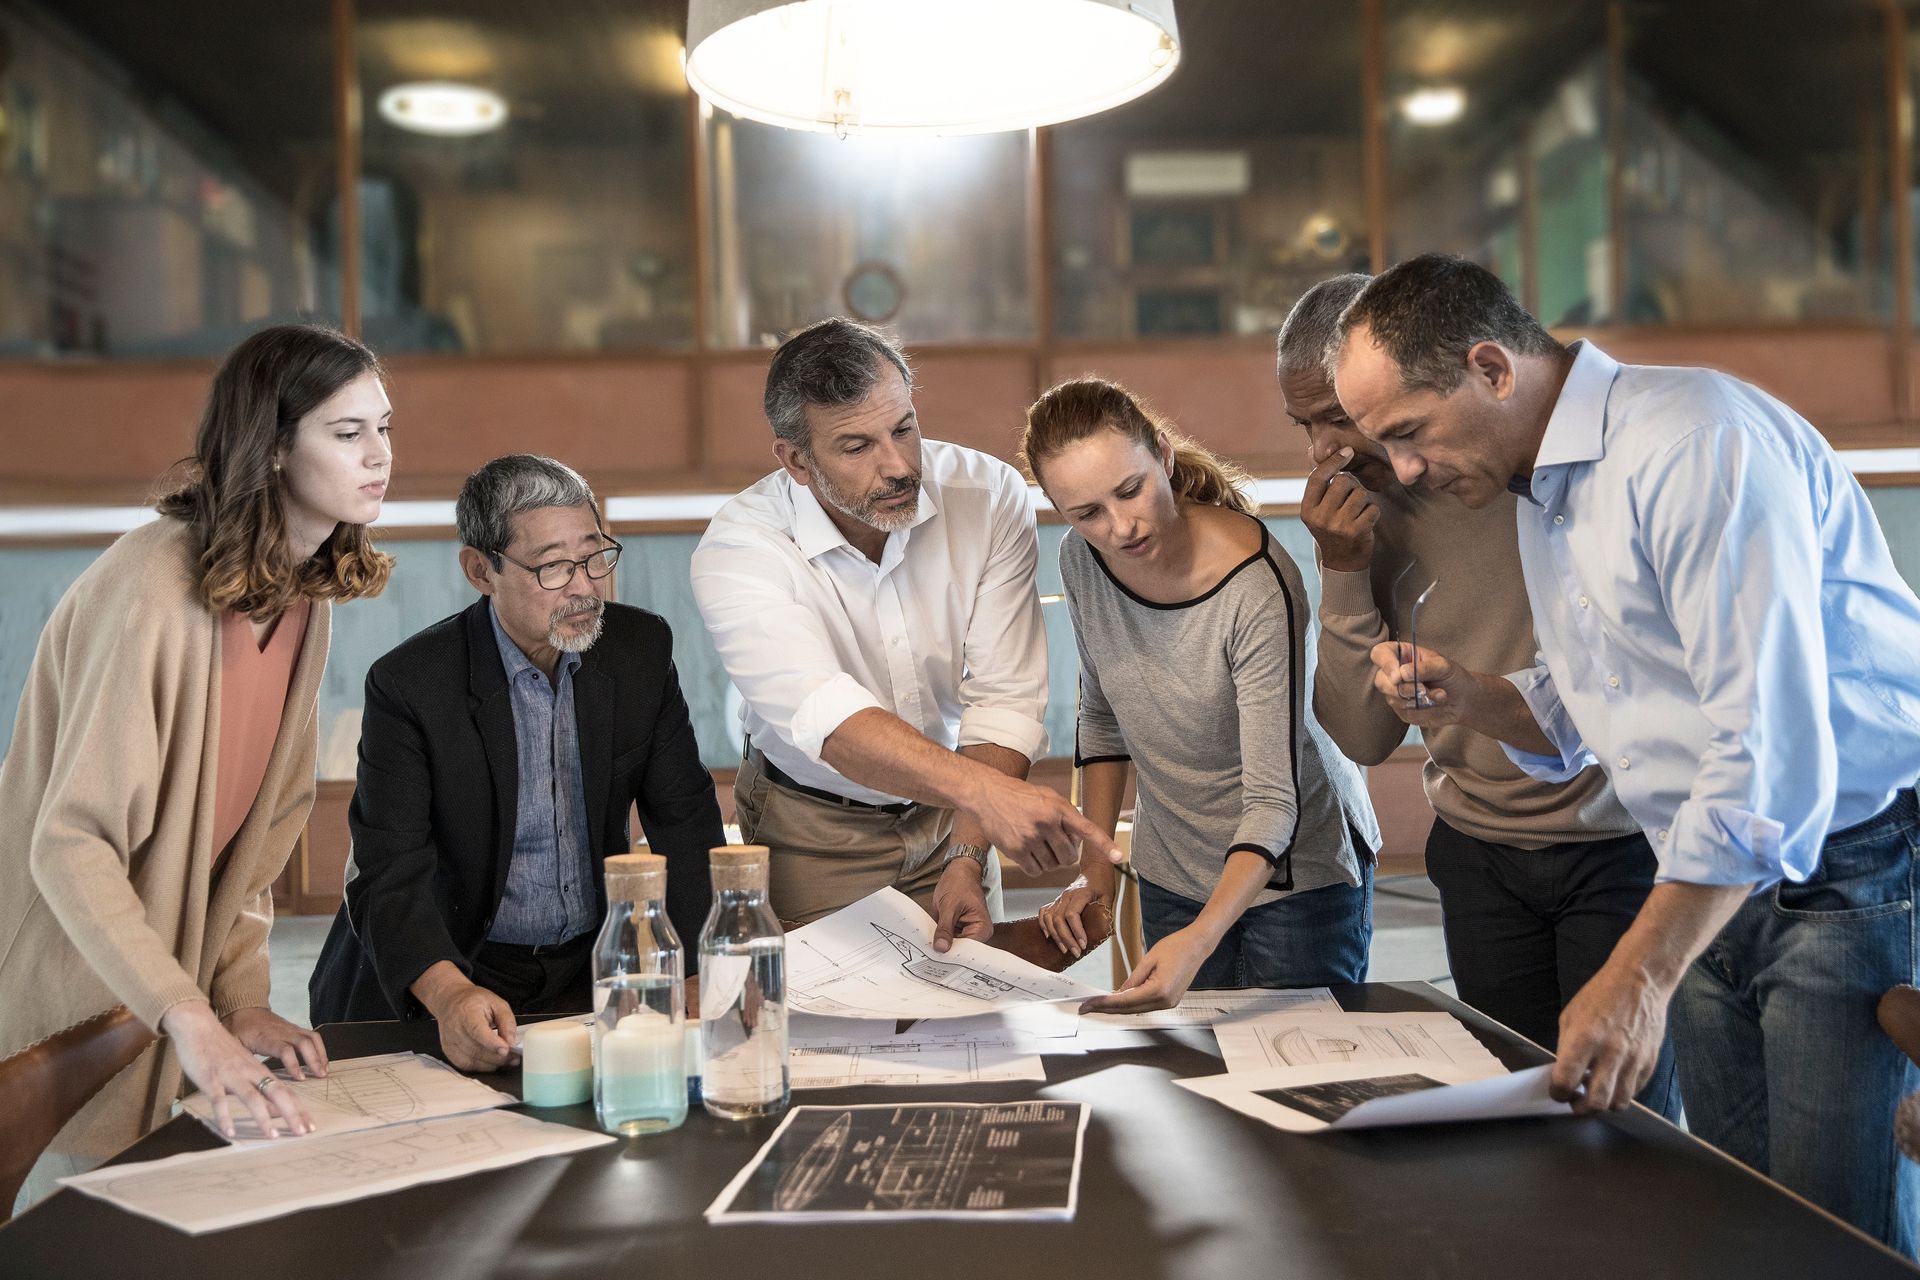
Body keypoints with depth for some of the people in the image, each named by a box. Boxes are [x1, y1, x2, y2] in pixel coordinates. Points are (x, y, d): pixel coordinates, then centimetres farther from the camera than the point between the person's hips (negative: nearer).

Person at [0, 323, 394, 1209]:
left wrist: (240, 997, -1)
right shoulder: (155, 590, -25)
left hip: (159, 980, 7)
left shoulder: (307, 595, 1)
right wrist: (190, 1020, -36)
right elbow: (72, 843, -28)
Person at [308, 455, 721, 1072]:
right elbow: (391, 874, -20)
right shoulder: (409, 684, -15)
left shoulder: (642, 647, -3)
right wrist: (449, 993, -39)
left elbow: (684, 818, 0)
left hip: (595, 969, 2)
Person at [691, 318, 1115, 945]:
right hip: (813, 829, -2)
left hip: (948, 812, 3)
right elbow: (824, 715, -40)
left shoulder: (990, 497, -18)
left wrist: (967, 860, -29)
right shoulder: (737, 549, -25)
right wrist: (983, 788, -54)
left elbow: (1004, 700, -19)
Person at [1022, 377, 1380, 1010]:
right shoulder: (1082, 560, -11)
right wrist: (1093, 870, 0)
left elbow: (1273, 798, -31)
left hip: (1295, 869, -4)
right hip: (1171, 874, 5)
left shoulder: (1258, 588, -29)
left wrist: (1201, 937, -45)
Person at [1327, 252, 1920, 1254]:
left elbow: (1771, 744, -26)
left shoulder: (1696, 440, -20)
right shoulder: (1543, 499, 11)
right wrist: (1465, 698, 0)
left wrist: (1638, 977, -26)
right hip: (1719, 887, 9)